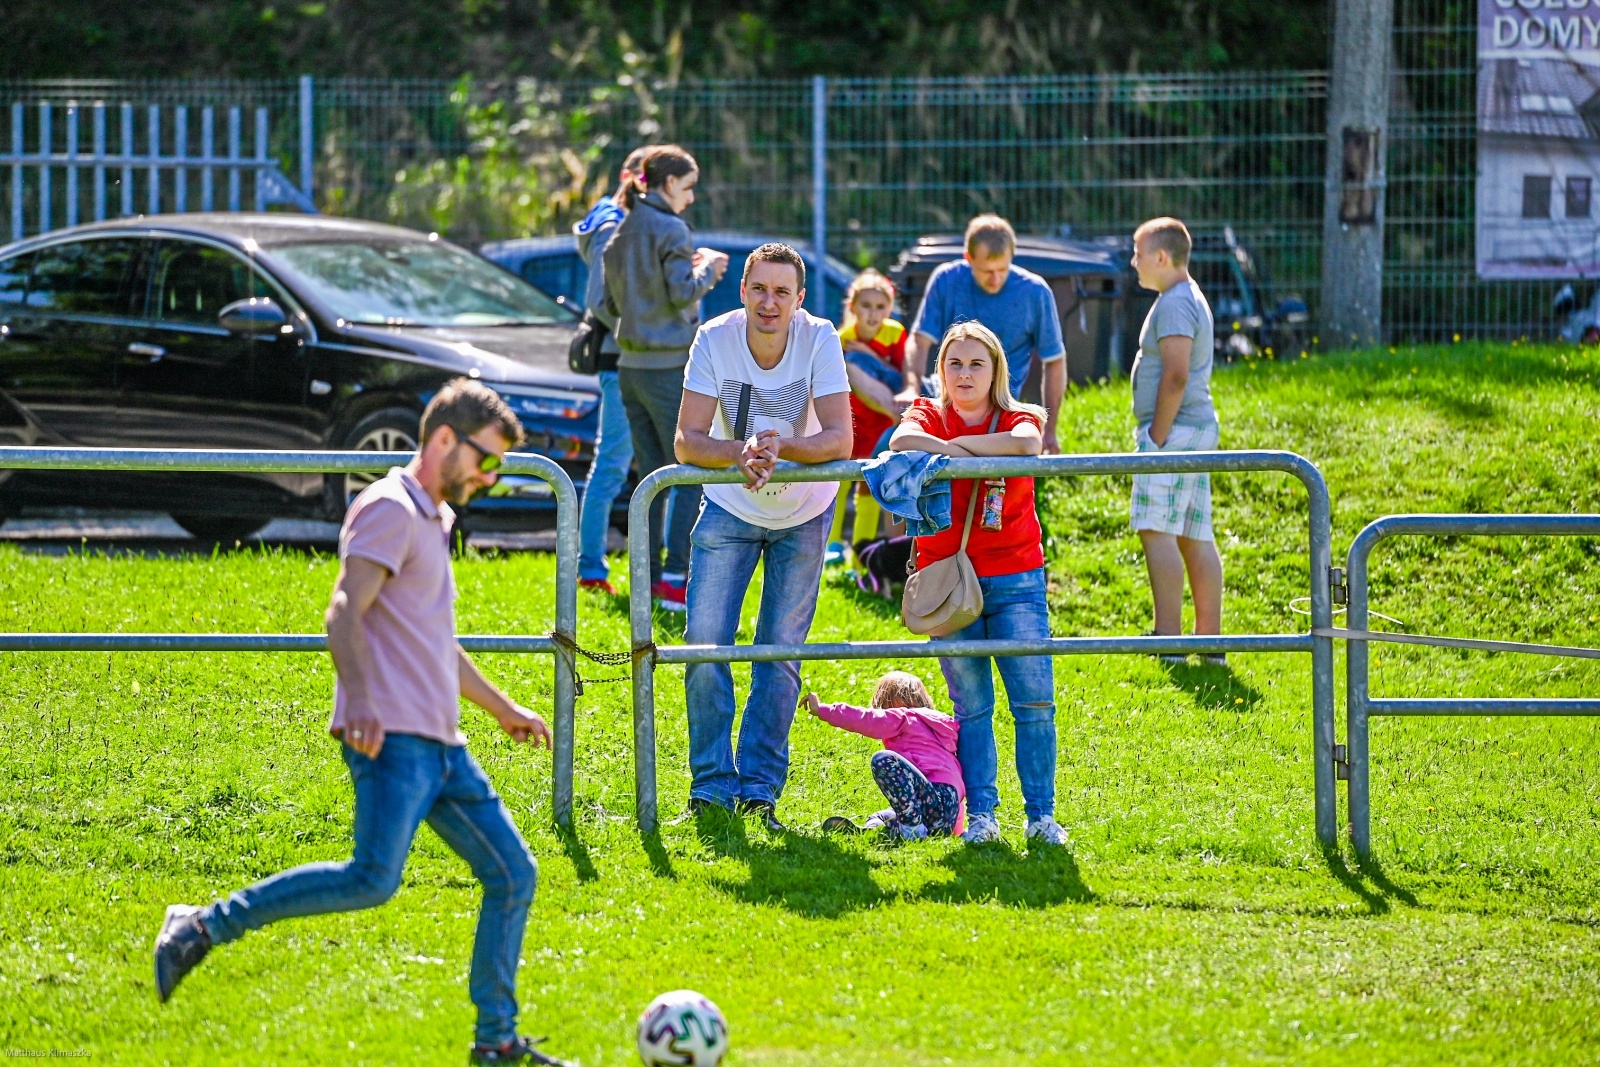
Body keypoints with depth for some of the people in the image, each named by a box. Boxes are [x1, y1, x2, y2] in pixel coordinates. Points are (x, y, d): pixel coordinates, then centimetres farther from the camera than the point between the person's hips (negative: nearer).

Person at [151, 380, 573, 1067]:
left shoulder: (433, 520, 24)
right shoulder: (390, 509, -6)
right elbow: (345, 613, -17)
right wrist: (360, 704, -28)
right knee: (374, 877, -23)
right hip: (392, 737, -10)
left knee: (513, 873, 5)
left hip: (440, 745, 10)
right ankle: (205, 927, -16)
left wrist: (503, 709, 40)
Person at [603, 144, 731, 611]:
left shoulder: (621, 233, 12)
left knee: (652, 473, 12)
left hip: (631, 366, 8)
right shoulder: (670, 230, -11)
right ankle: (676, 578, -10)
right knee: (693, 475, -3)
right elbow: (682, 294, -18)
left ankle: (648, 575, 11)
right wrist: (707, 271, 1)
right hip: (669, 367, -8)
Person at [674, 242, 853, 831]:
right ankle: (712, 783, 4)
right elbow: (688, 440, -23)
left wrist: (779, 445, -44)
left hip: (803, 514, 0)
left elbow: (839, 439, -27)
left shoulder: (819, 339, -22)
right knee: (706, 643, -7)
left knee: (781, 651, 1)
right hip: (729, 511, 0)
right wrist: (742, 452, -43)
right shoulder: (715, 339, -21)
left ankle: (760, 786, 10)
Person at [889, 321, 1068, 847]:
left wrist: (957, 444, -15)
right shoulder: (929, 415, 3)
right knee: (971, 706, 2)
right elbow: (903, 442, -22)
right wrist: (958, 454, -21)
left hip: (1016, 580, 0)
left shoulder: (1016, 418, 2)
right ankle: (980, 815, 7)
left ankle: (1041, 815, 4)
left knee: (1034, 700, -3)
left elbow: (1026, 442, -24)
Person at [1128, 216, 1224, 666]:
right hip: (1198, 428, 11)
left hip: (1174, 429, -11)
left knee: (1157, 530, -13)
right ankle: (1210, 642, 8)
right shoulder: (1191, 299, 20)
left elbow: (1176, 376, -21)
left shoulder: (1174, 304, -13)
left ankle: (1168, 642, -17)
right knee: (1196, 537, 9)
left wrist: (1157, 435, -18)